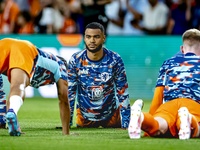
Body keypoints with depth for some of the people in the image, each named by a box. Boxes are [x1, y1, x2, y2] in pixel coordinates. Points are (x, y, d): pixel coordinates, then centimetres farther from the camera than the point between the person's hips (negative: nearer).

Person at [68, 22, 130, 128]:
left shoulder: (115, 60, -16)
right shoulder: (76, 60, -15)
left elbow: (122, 93, -10)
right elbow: (69, 92, -9)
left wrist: (125, 125, -14)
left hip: (110, 115, -1)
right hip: (85, 115, 1)